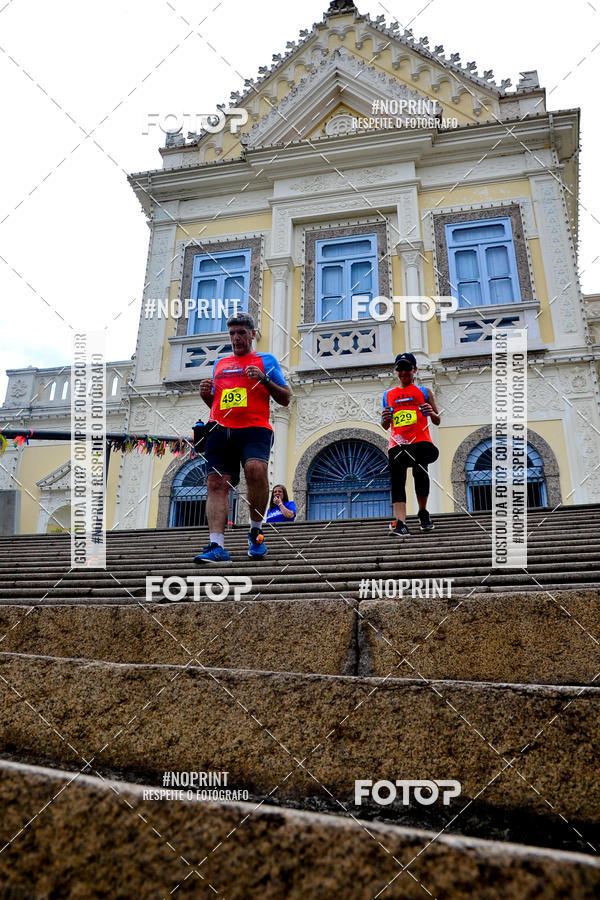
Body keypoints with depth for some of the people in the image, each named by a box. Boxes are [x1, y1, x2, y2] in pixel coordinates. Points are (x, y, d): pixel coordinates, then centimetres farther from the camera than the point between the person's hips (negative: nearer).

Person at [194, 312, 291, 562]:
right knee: (216, 483, -10)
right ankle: (217, 546, -14)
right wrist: (206, 394, 10)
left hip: (254, 429, -4)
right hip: (220, 430, 4)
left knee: (256, 469, -29)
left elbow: (285, 398, 10)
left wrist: (264, 380, -5)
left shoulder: (266, 360, 15)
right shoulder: (220, 364, 27)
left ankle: (256, 531, -9)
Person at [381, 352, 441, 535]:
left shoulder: (424, 392, 16)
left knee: (420, 472, -25)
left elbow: (437, 422, 17)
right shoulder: (388, 395, 20)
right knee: (397, 481, -10)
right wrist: (385, 419, 1)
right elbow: (386, 427, 24)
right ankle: (400, 523, -15)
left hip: (420, 441, -3)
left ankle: (423, 513, -3)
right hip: (397, 444, 3)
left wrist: (431, 413, -5)